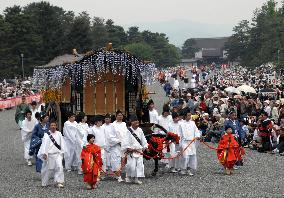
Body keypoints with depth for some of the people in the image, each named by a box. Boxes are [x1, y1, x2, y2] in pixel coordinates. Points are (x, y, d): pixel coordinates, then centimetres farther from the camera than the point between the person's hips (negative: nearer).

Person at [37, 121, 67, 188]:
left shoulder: (59, 134, 6)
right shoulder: (47, 135, -3)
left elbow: (62, 143, 8)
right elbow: (44, 144, -11)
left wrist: (63, 152, 4)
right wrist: (44, 153, -20)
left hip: (58, 154, 2)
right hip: (49, 154, -2)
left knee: (59, 166, -15)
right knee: (49, 168, 7)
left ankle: (59, 182, -12)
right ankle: (44, 183, 24)